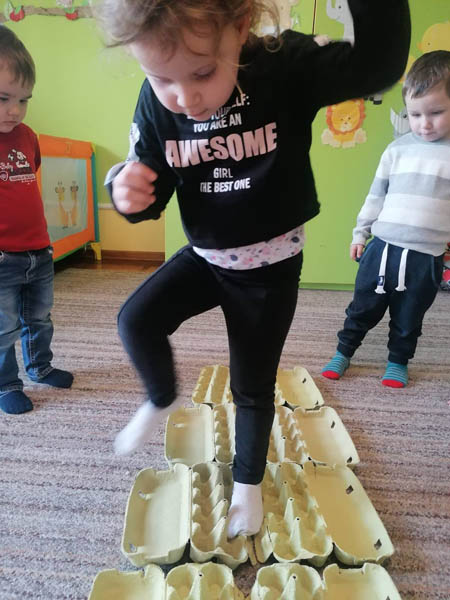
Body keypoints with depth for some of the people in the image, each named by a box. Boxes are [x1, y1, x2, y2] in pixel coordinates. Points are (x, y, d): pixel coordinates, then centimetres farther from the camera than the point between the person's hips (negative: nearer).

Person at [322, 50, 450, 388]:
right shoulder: (398, 149, 2)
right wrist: (360, 233, 10)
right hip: (382, 247, 1)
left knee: (409, 319, 15)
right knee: (363, 308, 14)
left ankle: (398, 362, 37)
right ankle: (344, 353, 33)